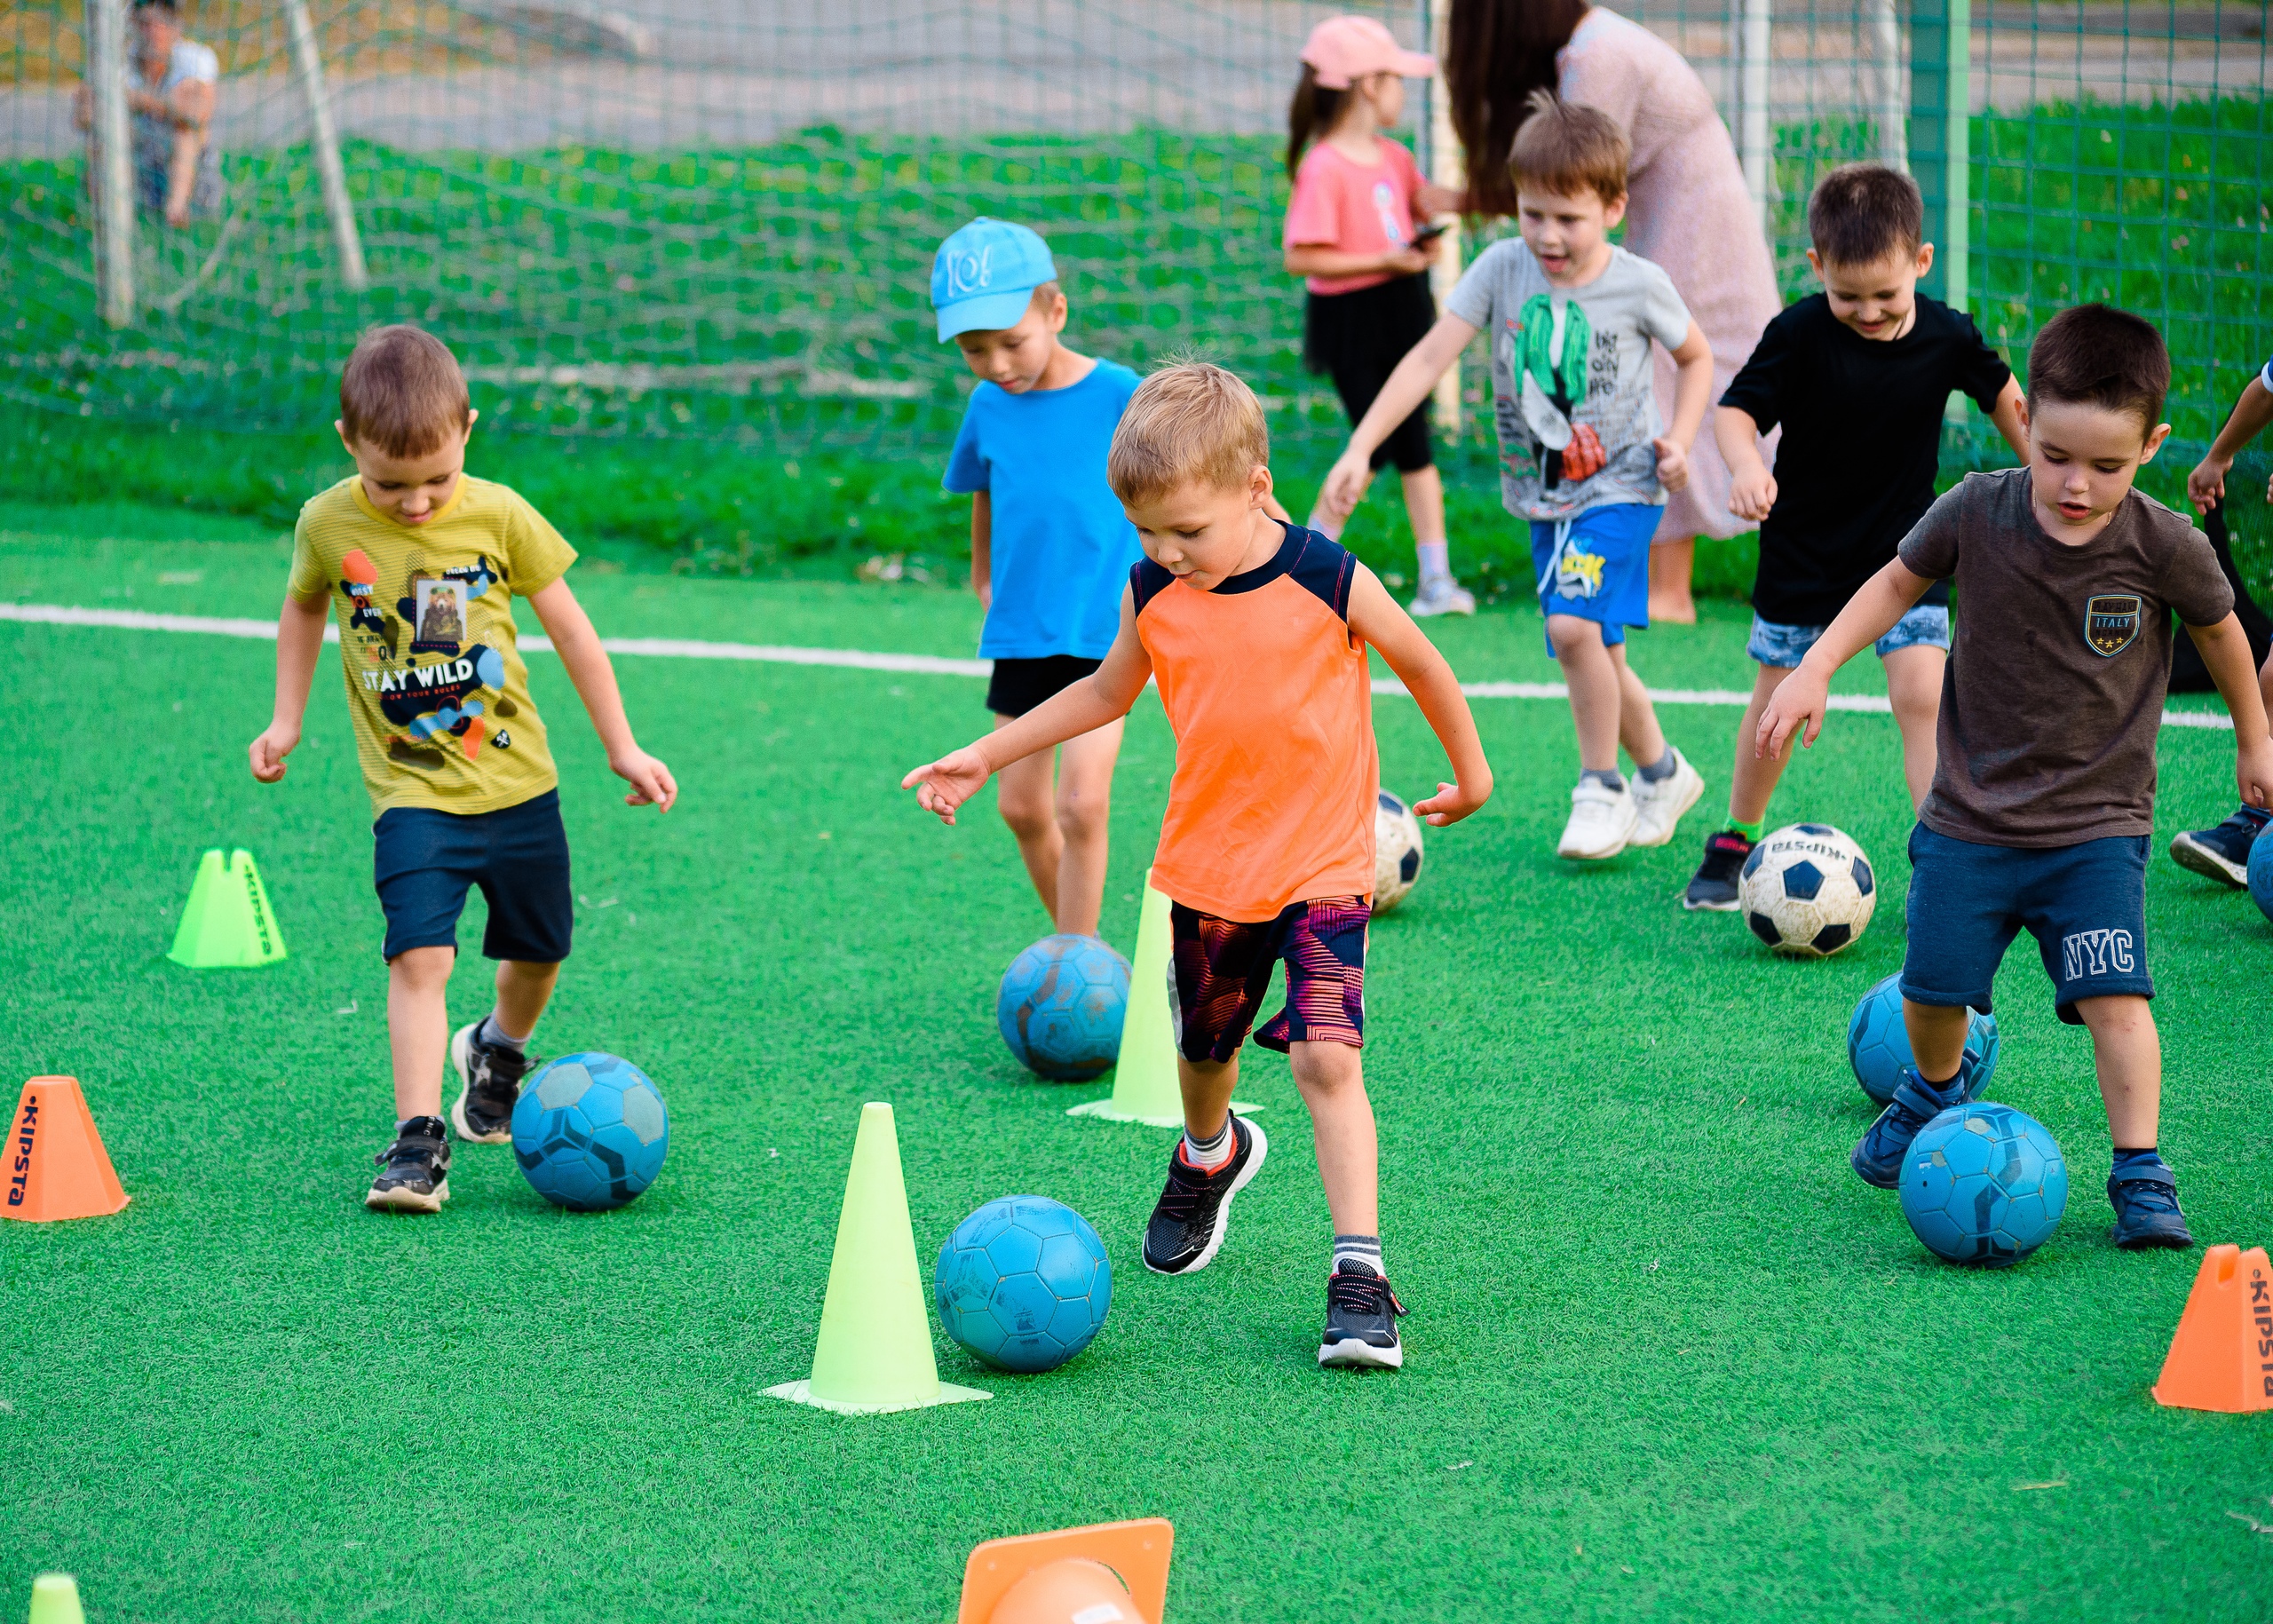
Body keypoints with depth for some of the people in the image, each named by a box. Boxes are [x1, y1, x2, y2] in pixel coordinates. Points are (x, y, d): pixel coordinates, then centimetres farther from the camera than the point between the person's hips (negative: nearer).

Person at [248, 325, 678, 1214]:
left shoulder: (499, 515, -9)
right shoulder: (328, 524, -8)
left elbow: (569, 626, 2)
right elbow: (305, 608, 15)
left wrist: (622, 748, 5)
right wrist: (286, 720, 14)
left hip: (517, 780, 2)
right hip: (413, 791, -2)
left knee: (537, 950, 14)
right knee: (419, 954, -18)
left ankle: (499, 1050, 45)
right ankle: (418, 1140, -17)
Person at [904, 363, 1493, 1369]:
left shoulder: (1331, 583, -17)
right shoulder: (1153, 593, -5)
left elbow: (1421, 665, 0)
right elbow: (1109, 689, 14)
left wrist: (1470, 772, 13)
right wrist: (988, 755, 14)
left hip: (1322, 862, -4)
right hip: (1206, 862, 4)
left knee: (1327, 1057, -18)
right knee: (1204, 1048, 20)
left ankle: (1359, 1274, -18)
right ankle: (1210, 1156, 54)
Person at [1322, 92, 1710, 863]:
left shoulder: (1640, 286, -12)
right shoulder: (1502, 270, -9)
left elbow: (1697, 357, 8)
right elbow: (1429, 357, -15)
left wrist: (1680, 440, -7)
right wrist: (1360, 447, -23)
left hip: (1619, 486, -4)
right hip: (1541, 492, 4)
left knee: (1574, 625, -23)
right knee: (1593, 652, 10)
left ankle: (1601, 786, -6)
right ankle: (1662, 772, 33)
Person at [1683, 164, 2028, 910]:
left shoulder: (1948, 337, -11)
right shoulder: (1799, 335, -18)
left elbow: (2003, 395, 9)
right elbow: (1735, 411, -16)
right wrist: (1747, 467, -36)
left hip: (1904, 551, 1)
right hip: (1804, 551, -1)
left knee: (1922, 694, -13)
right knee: (1777, 703, 11)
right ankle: (1735, 842, 31)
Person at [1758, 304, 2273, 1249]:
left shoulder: (2165, 547, -15)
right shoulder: (1977, 513, -12)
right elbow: (1899, 582, 8)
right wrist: (1815, 668, 0)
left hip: (2098, 823, -2)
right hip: (1972, 812, 2)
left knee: (2113, 994, -15)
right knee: (1931, 987, 7)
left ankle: (2140, 1175, -6)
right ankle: (1939, 1087, 40)